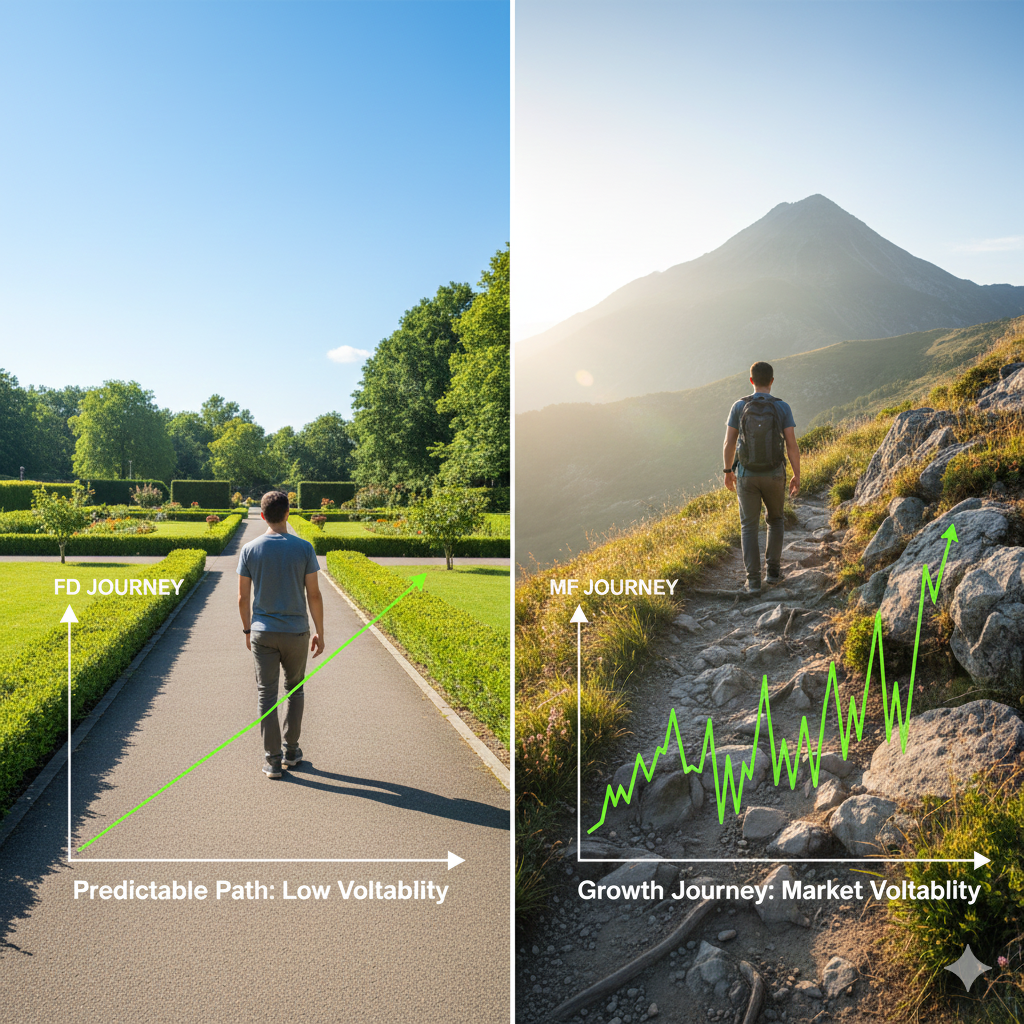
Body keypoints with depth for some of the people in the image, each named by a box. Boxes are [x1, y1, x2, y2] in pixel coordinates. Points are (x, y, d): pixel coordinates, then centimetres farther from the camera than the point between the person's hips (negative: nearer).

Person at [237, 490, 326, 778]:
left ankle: (272, 760, 6)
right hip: (296, 632, 0)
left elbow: (243, 597, 0)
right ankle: (291, 751, 23)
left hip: (262, 633, 0)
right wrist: (319, 633, 4)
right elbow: (314, 595, -6)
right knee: (294, 689, 18)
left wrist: (247, 630, 15)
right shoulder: (303, 548, -7)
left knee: (267, 694, 5)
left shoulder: (250, 550, -4)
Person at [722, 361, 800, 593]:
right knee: (775, 520, 24)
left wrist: (728, 471, 11)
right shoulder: (782, 408, -8)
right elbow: (792, 445, -11)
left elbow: (729, 444, -4)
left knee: (749, 527, 8)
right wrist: (797, 477, 0)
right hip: (773, 475, 0)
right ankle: (773, 570, 20)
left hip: (746, 475, 0)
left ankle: (753, 578, -1)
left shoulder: (739, 407, -7)